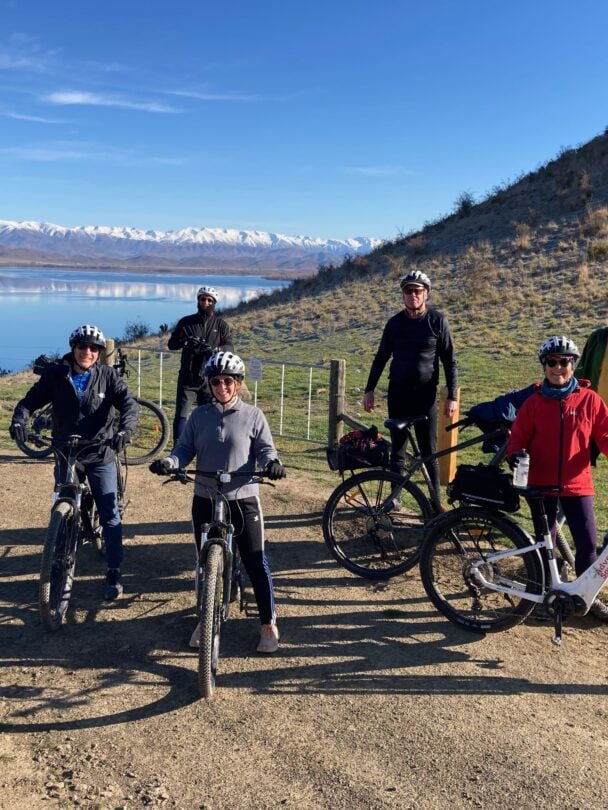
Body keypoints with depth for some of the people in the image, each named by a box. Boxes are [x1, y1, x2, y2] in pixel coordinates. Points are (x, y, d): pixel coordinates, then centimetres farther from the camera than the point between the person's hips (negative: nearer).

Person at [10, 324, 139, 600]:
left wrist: (124, 430, -36)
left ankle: (114, 573, 11)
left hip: (101, 455, -1)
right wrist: (19, 420, -25)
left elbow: (129, 403, -16)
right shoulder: (55, 375, -3)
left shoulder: (107, 376, -6)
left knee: (110, 515, 0)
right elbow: (30, 400, -4)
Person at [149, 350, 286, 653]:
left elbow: (265, 448, -3)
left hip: (243, 500, -2)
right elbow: (184, 449, 3)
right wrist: (168, 462, -17)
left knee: (256, 562, 0)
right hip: (205, 501, 3)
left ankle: (268, 624, 15)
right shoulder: (199, 416, 3)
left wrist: (272, 462, -25)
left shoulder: (252, 416, -3)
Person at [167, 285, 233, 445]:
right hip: (188, 377, 0)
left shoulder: (221, 324, 6)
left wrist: (214, 350, -24)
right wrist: (185, 342, -19)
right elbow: (171, 343, 2)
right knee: (182, 414, -5)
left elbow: (228, 346, -4)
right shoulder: (186, 322, 7)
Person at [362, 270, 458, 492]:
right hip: (398, 393, 3)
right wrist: (369, 390, 7)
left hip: (425, 394, -2)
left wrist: (452, 396, -7)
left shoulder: (438, 321, -3)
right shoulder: (395, 323, 5)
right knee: (397, 450, 7)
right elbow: (381, 358, 12)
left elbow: (449, 361, -1)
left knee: (429, 452, 0)